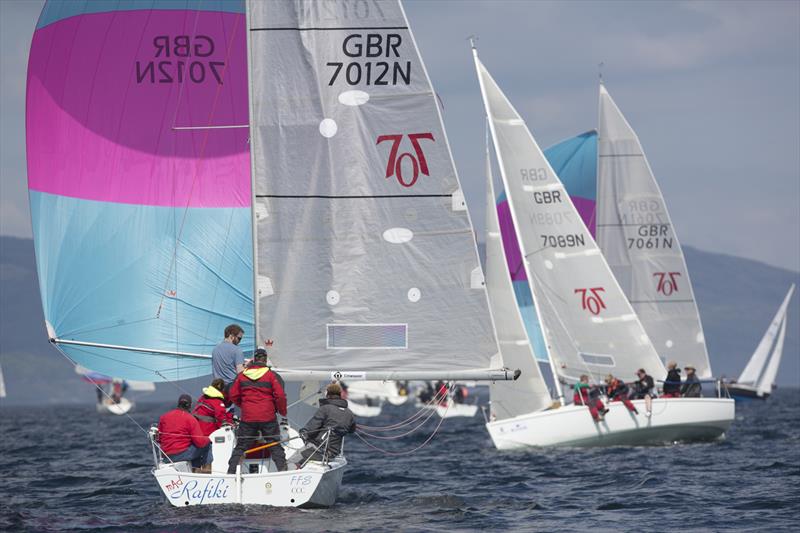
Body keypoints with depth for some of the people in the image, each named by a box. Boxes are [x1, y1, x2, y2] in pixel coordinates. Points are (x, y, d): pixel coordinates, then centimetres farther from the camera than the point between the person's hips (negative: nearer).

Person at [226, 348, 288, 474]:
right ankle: (282, 469, 2)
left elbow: (233, 396, 8)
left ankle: (231, 471, 4)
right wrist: (282, 411, 10)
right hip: (268, 418, -1)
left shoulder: (241, 375, 3)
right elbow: (280, 396, -7)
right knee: (275, 446, 8)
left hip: (247, 418, 1)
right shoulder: (271, 375, -5)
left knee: (241, 446, 9)